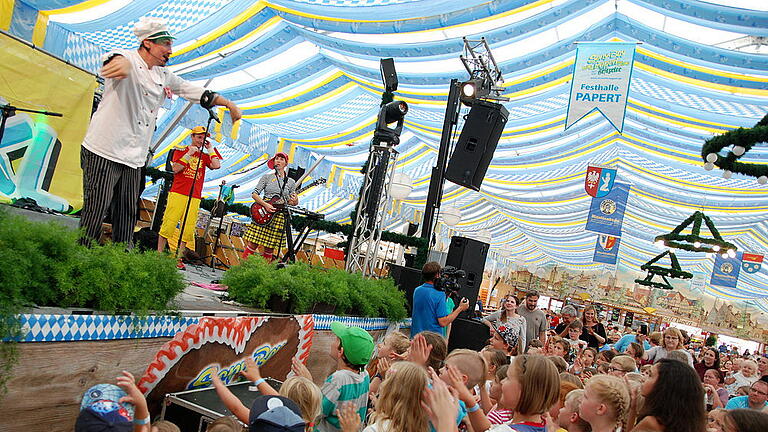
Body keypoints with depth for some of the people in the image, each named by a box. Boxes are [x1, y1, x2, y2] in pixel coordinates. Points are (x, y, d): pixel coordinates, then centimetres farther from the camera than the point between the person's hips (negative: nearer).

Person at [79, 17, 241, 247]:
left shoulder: (164, 77, 16)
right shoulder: (130, 60, -7)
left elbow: (197, 92, 24)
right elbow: (116, 57, -32)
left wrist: (230, 105, 21)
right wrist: (121, 62, -57)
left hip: (134, 159, 7)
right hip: (104, 152, -7)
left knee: (127, 217, 8)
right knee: (95, 212, -6)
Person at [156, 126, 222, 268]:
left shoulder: (204, 156, 16)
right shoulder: (181, 151, 9)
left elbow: (216, 165, -3)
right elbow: (175, 169, -4)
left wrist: (210, 149, 4)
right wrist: (188, 154, -9)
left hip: (194, 198, 3)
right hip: (178, 194, -3)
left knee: (188, 229, -1)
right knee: (169, 224, -5)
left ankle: (179, 258, 5)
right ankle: (159, 254, 5)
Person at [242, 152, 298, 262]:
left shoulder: (291, 182, 10)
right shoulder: (267, 177, 6)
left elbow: (290, 202, 13)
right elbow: (254, 194, 1)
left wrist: (295, 202, -11)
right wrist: (265, 205, -14)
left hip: (279, 217, 1)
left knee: (269, 248, 3)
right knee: (252, 244, -6)